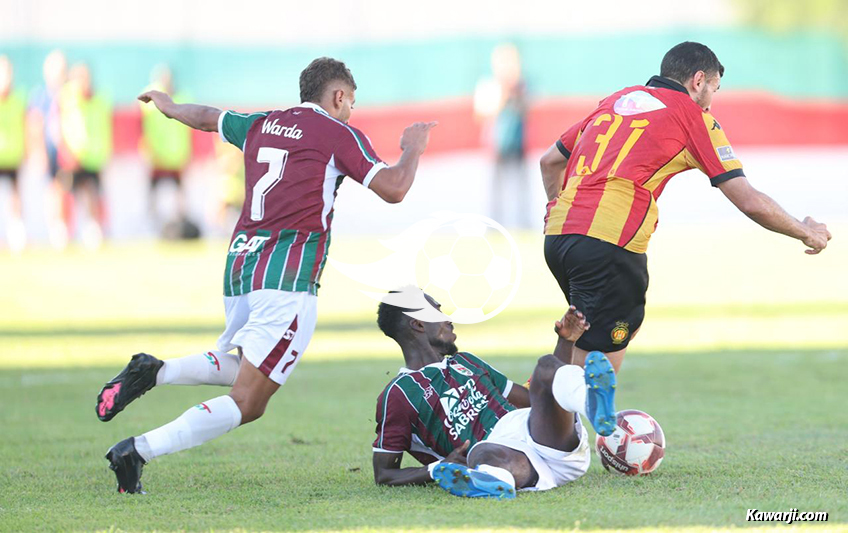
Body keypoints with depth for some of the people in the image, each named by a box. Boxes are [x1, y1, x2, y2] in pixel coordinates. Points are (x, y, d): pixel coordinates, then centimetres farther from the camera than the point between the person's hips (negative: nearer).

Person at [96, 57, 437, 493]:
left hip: (239, 265, 7)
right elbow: (393, 189, -4)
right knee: (246, 404, -7)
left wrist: (169, 106, 58)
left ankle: (154, 372, 8)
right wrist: (412, 148, 16)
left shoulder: (261, 126, 19)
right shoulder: (339, 135, 1)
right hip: (287, 276, -7)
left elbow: (207, 118, 37)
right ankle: (137, 452, -18)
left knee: (243, 367, 31)